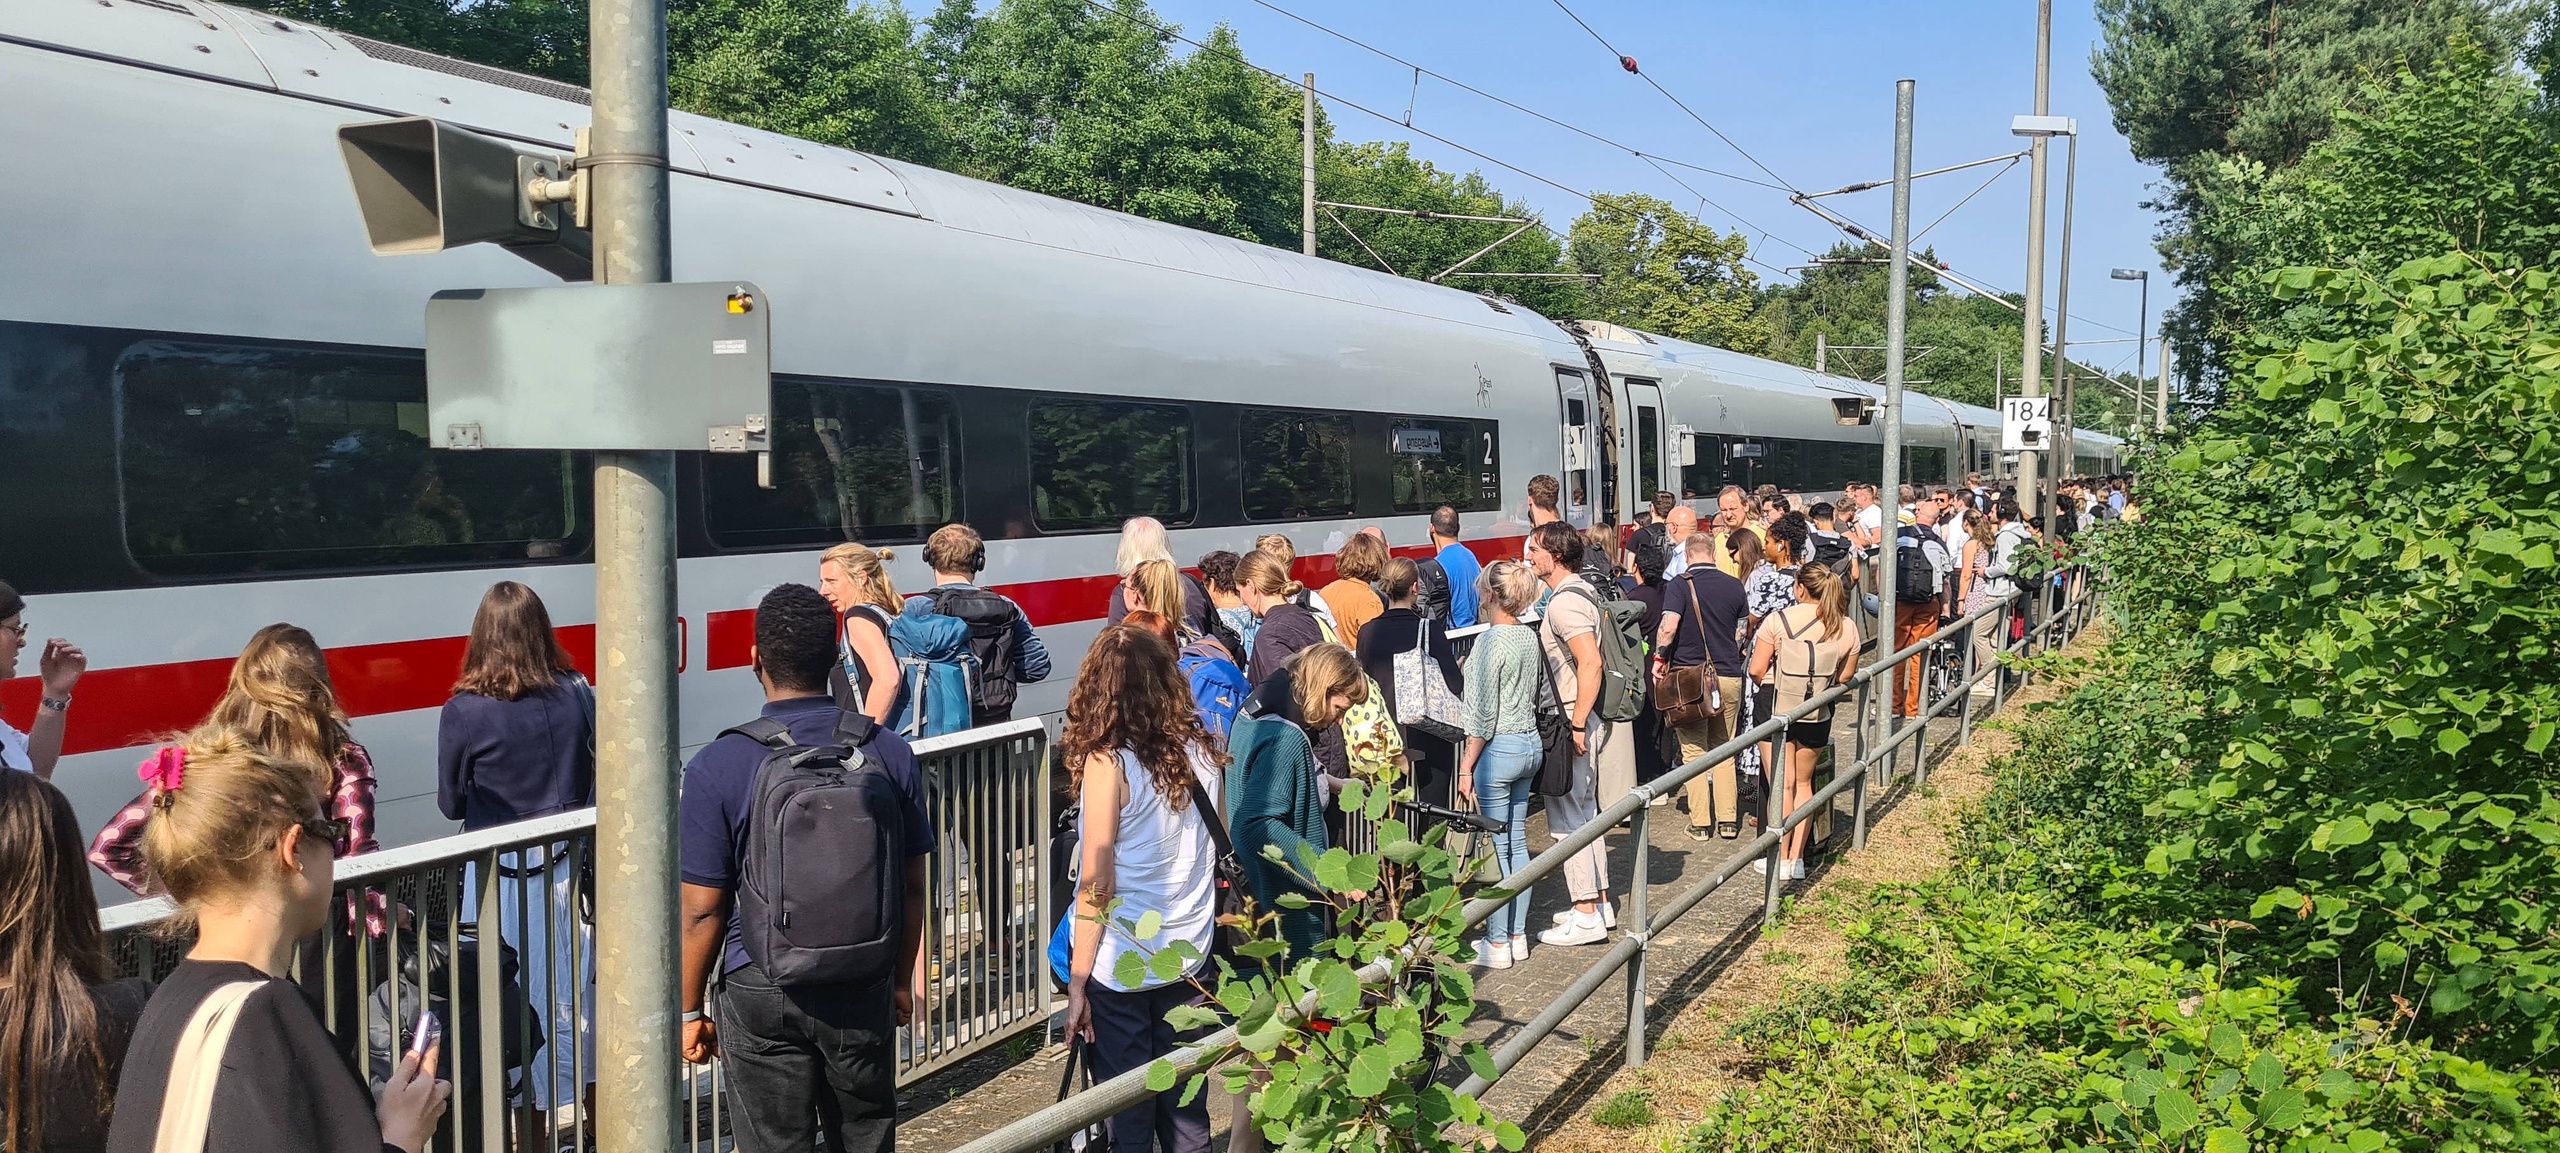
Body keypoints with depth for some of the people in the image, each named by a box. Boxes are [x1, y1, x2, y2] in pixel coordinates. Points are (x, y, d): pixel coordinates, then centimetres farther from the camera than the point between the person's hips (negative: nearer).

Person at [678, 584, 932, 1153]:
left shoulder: (718, 766, -14)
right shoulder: (890, 753, -6)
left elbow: (701, 911, -11)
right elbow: (912, 887, 1)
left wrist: (690, 1010, 2)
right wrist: (902, 980, 15)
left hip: (761, 994, -2)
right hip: (865, 988, 2)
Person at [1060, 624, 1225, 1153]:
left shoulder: (1107, 762, -14)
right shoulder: (1200, 752, 0)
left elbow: (1097, 884, -14)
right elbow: (1218, 851, 8)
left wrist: (1077, 982, -8)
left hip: (1120, 964, -5)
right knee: (1185, 1107, 15)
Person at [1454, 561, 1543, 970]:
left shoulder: (1490, 641, -16)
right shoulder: (1531, 638, 7)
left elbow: (1483, 714, -16)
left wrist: (1466, 767, -11)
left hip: (1498, 749, -8)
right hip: (1531, 745, 8)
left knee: (1496, 847, 0)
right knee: (1517, 843, 14)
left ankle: (1497, 943, 6)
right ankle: (1517, 936, 21)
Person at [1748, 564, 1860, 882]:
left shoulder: (1779, 620, -13)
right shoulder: (1847, 629, -4)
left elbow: (1756, 669, -11)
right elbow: (1844, 678, 4)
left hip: (1777, 710, -3)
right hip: (1817, 716, 3)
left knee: (1782, 784, 5)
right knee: (1803, 784, 16)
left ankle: (1781, 859, 8)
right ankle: (1797, 858, 16)